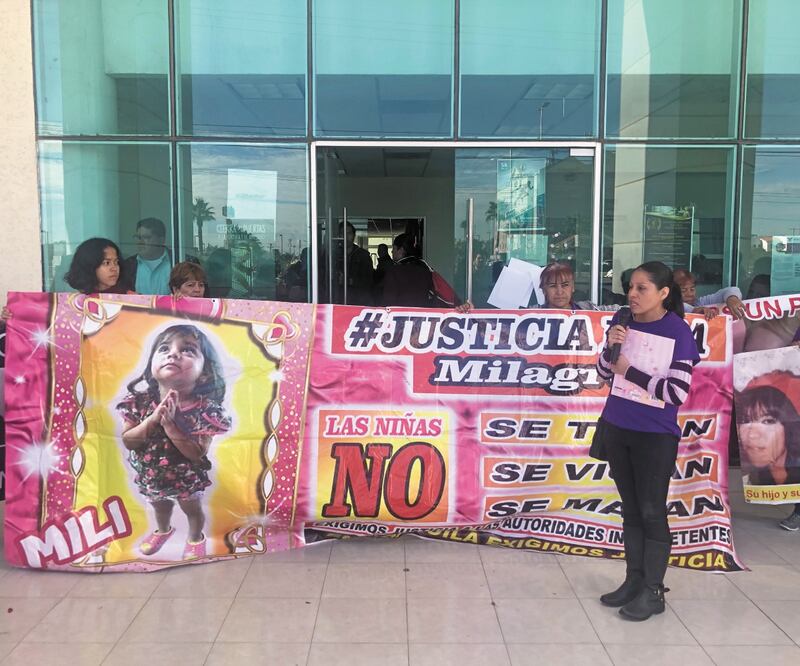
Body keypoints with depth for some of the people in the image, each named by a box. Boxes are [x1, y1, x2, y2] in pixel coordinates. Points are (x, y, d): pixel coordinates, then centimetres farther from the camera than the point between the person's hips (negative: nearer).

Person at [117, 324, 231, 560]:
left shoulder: (205, 409, -30)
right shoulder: (140, 400, -20)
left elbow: (198, 454, -31)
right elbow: (127, 441, -16)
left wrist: (170, 424, -39)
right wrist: (153, 420, -33)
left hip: (186, 478, -3)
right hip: (151, 474, 3)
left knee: (192, 509, 24)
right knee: (159, 505, 32)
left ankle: (195, 538, 54)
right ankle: (163, 530, 63)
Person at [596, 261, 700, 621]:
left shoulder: (678, 331, -13)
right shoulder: (623, 321, 0)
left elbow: (677, 391, -17)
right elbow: (605, 373, 6)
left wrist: (629, 371, -16)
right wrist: (610, 347, -13)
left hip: (656, 435, -5)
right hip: (616, 429, 5)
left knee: (652, 511, 4)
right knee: (630, 509, 14)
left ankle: (653, 591, 15)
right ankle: (633, 580, 25)